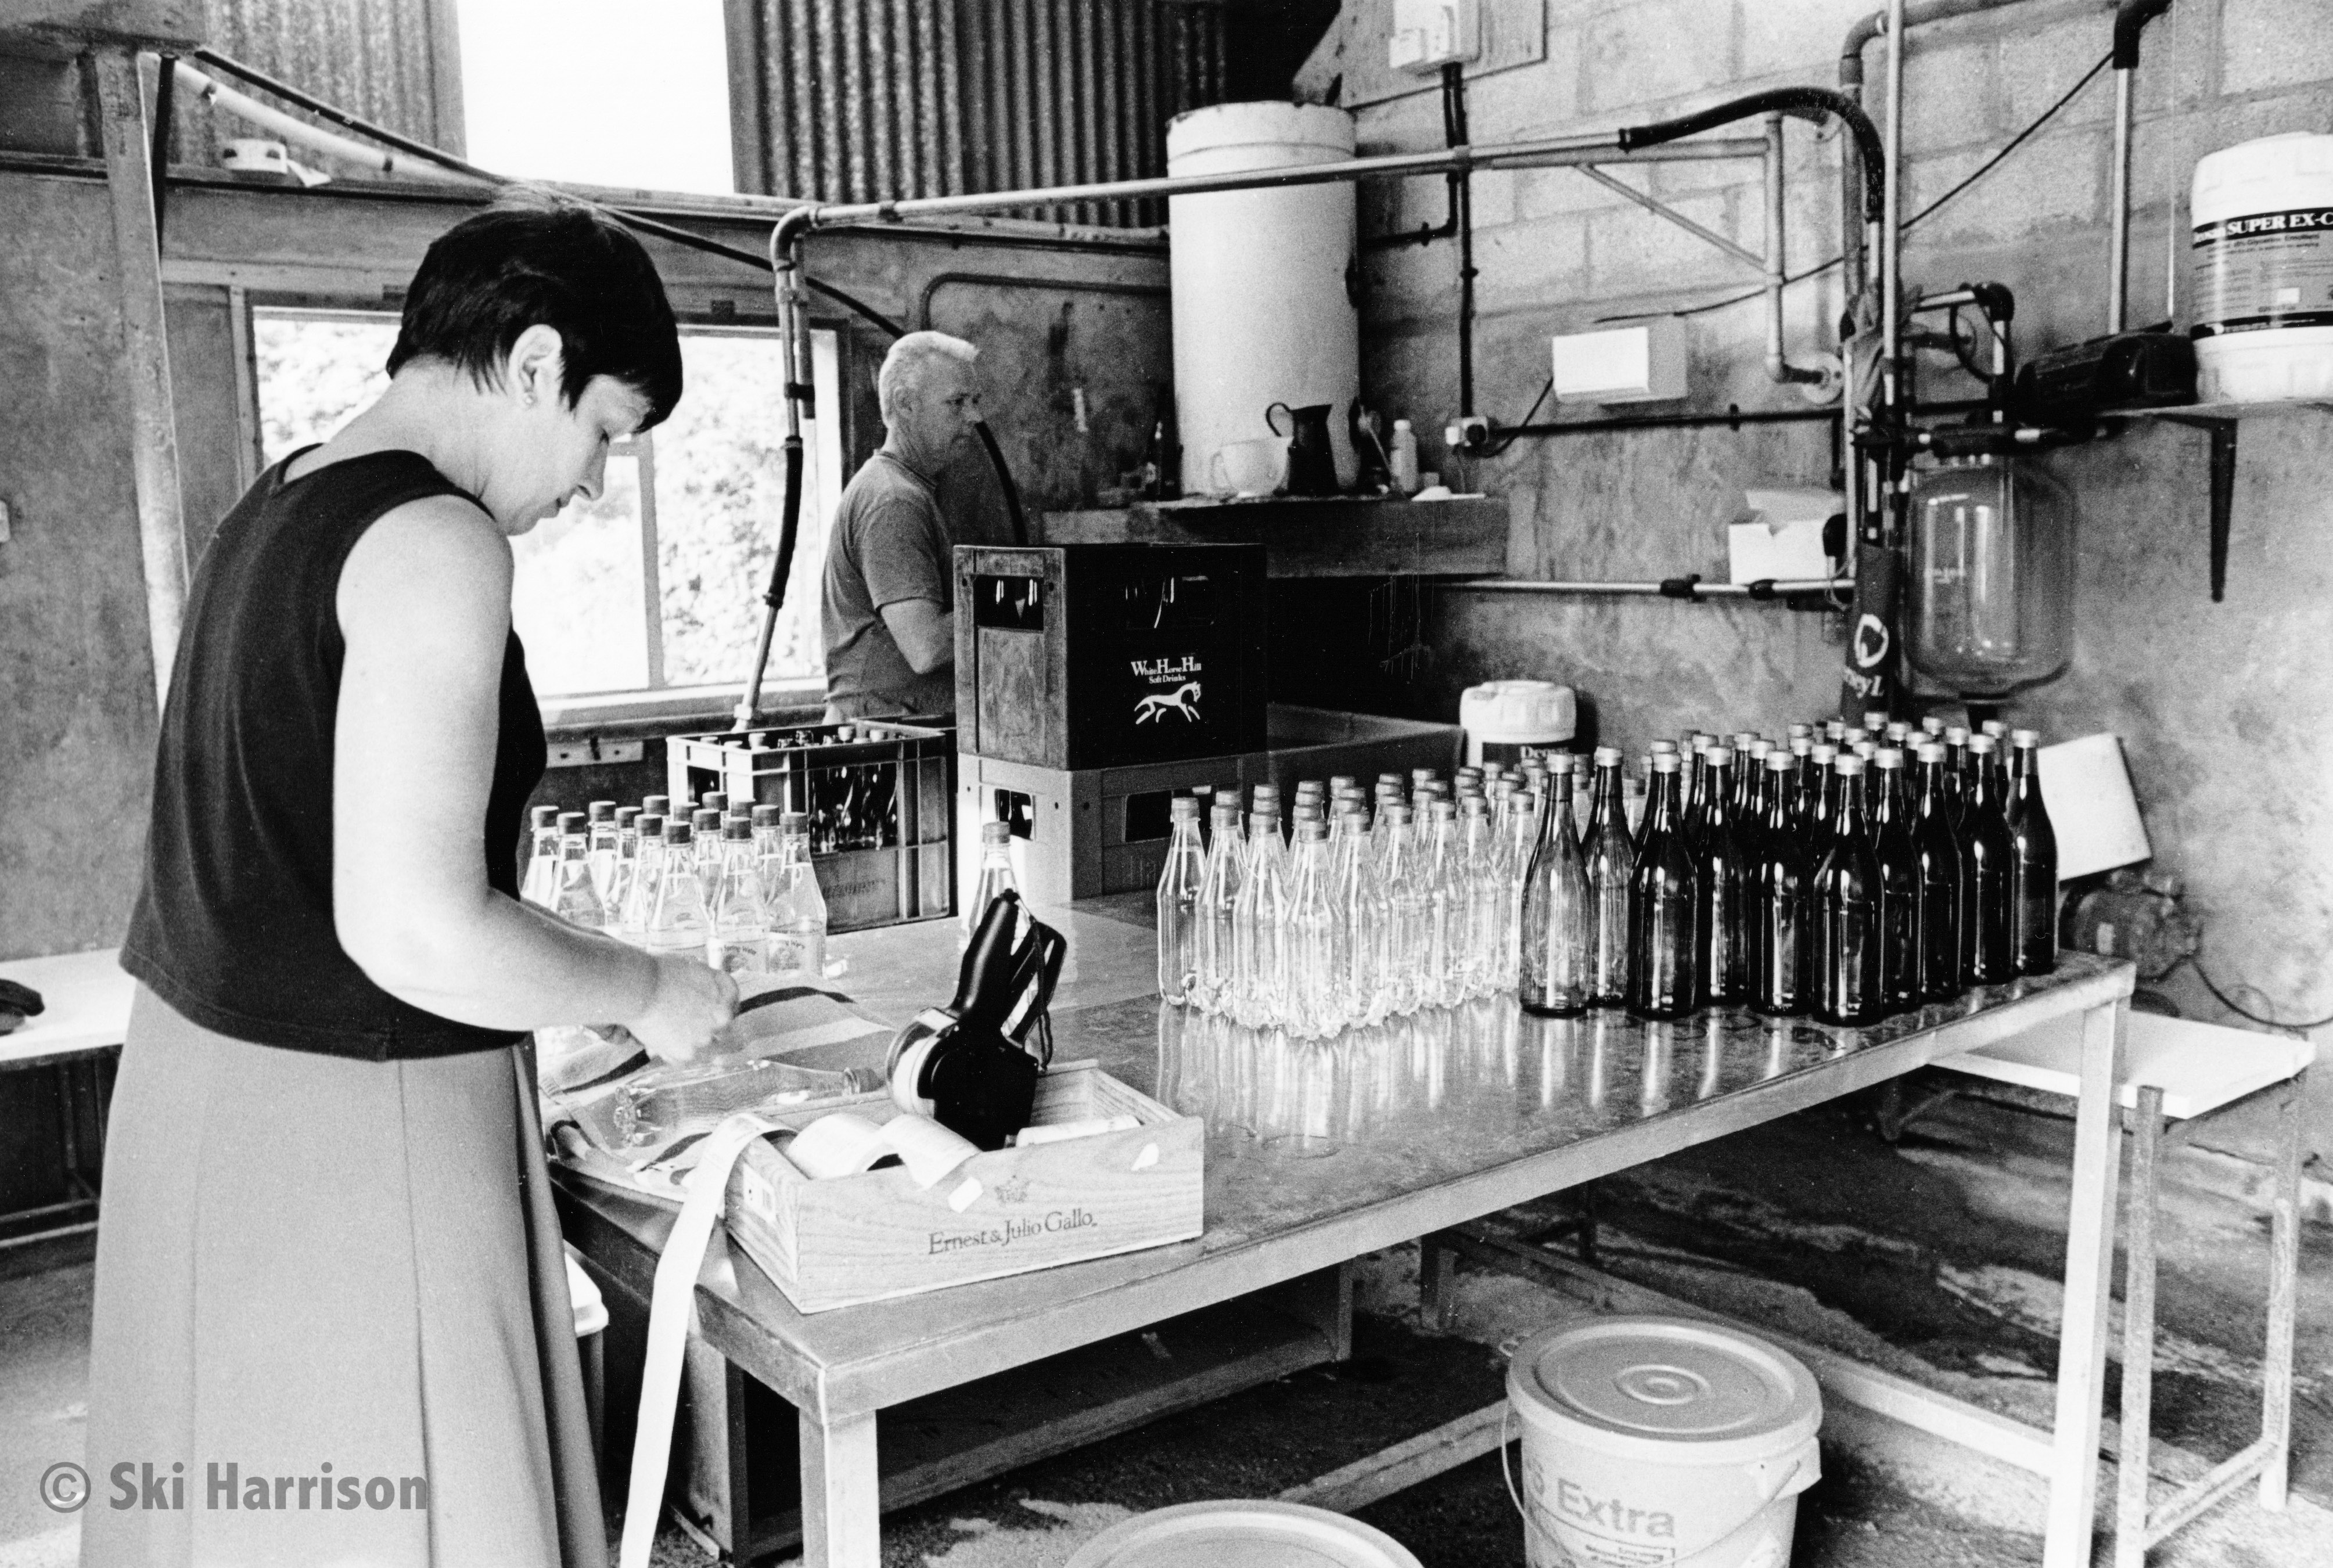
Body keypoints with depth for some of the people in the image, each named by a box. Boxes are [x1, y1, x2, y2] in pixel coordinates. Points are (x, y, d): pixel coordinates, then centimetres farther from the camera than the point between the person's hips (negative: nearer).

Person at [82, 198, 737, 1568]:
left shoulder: (277, 505, 10)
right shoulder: (435, 542, -18)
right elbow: (414, 931, -25)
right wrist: (647, 989, -10)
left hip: (204, 1078, 9)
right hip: (351, 1131, -9)